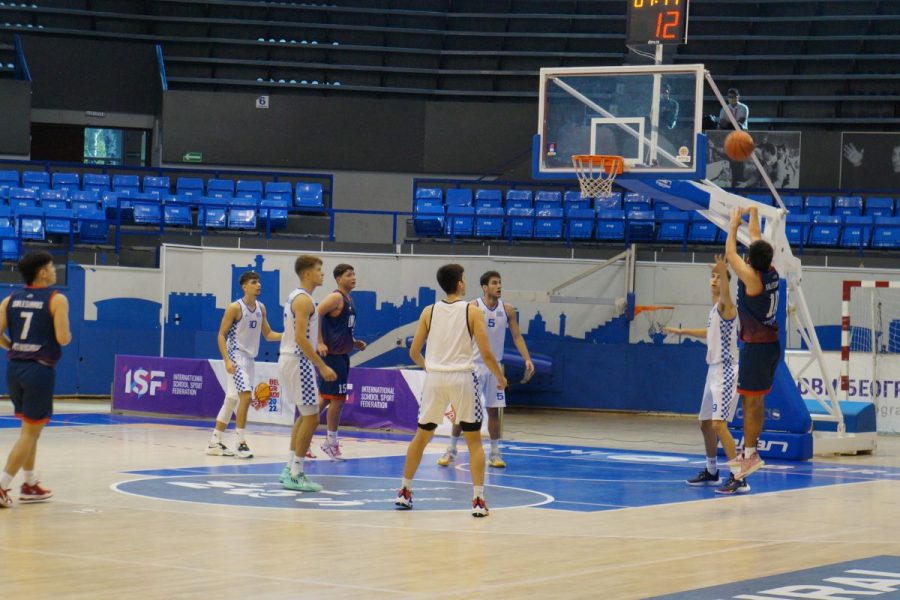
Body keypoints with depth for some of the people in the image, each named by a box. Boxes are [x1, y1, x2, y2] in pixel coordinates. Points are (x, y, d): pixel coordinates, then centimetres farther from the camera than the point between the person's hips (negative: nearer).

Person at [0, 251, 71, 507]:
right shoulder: (56, 299, -8)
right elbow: (63, 338, -16)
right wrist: (68, 335, 6)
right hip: (39, 370, -6)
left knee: (30, 428, 21)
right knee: (30, 432, 0)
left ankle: (30, 485, 27)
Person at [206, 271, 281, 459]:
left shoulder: (260, 308, 8)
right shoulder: (235, 308, -12)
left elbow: (268, 334, 15)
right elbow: (221, 335, -11)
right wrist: (227, 360, -21)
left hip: (250, 358, 8)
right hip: (236, 356, -8)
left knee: (232, 400, 12)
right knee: (246, 396, -20)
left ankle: (214, 443, 19)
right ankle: (240, 442, -15)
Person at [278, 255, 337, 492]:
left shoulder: (295, 296, 15)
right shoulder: (304, 300, -16)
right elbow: (300, 338, -24)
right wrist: (322, 366, -24)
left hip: (290, 359, 11)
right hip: (298, 362, -11)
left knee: (305, 414, 19)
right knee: (311, 417, -8)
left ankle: (290, 469, 21)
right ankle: (295, 475, -7)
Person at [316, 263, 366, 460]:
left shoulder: (348, 301, 16)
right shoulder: (336, 298, -13)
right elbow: (315, 315, -25)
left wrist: (354, 343, 14)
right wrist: (320, 343, -26)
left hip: (342, 355, 9)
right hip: (332, 354, -9)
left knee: (326, 398, 13)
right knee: (338, 398, -6)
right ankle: (331, 443, 2)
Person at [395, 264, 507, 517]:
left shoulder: (429, 311, 4)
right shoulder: (472, 311, -4)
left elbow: (413, 352, 7)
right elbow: (486, 354, -7)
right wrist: (500, 377, 9)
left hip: (435, 378, 3)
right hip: (461, 378, -3)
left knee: (421, 435, 17)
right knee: (473, 440, 6)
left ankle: (404, 492, 21)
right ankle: (478, 500, -2)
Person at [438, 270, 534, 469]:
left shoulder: (507, 310, 1)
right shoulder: (473, 307, -9)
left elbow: (517, 337, 4)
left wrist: (527, 359, -7)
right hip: (474, 365, -3)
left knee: (494, 410, 5)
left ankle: (495, 453, 12)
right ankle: (451, 450, 6)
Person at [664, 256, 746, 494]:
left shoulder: (725, 306, -11)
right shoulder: (714, 309, 16)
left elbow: (725, 295, -37)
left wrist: (724, 274, -55)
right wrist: (683, 332, 44)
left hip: (725, 371, -10)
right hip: (714, 370, 10)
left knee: (719, 424, -19)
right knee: (705, 423, 18)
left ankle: (740, 479, -23)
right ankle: (711, 472, 34)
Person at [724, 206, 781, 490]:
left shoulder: (752, 278, -17)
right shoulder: (771, 273, 3)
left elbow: (730, 252, -8)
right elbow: (757, 242, 18)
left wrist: (734, 223, 4)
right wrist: (753, 215, 28)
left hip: (756, 347, -9)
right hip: (771, 344, 9)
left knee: (751, 402, -5)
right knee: (757, 401, 15)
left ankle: (750, 455, -3)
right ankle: (749, 450, 22)